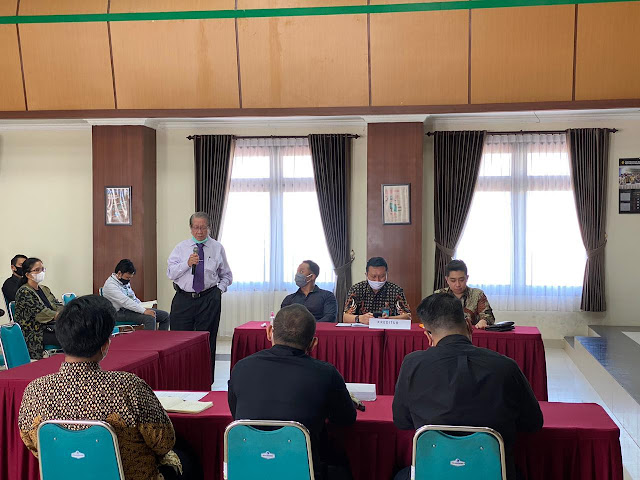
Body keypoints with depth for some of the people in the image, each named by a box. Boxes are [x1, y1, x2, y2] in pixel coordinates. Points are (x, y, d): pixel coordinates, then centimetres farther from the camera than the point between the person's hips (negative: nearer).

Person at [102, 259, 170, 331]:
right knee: (150, 318, -33)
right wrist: (144, 311, -31)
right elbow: (125, 302, -26)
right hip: (120, 313, -9)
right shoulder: (110, 285, -15)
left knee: (165, 316, -1)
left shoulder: (126, 282, 15)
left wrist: (144, 309, 2)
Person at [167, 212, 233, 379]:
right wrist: (187, 263, -17)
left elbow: (226, 275, 16)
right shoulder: (181, 247, 7)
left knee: (207, 342, 4)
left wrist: (219, 290, 0)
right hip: (183, 299, 0)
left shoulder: (217, 248, 8)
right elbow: (170, 273, -3)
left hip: (209, 301, 0)